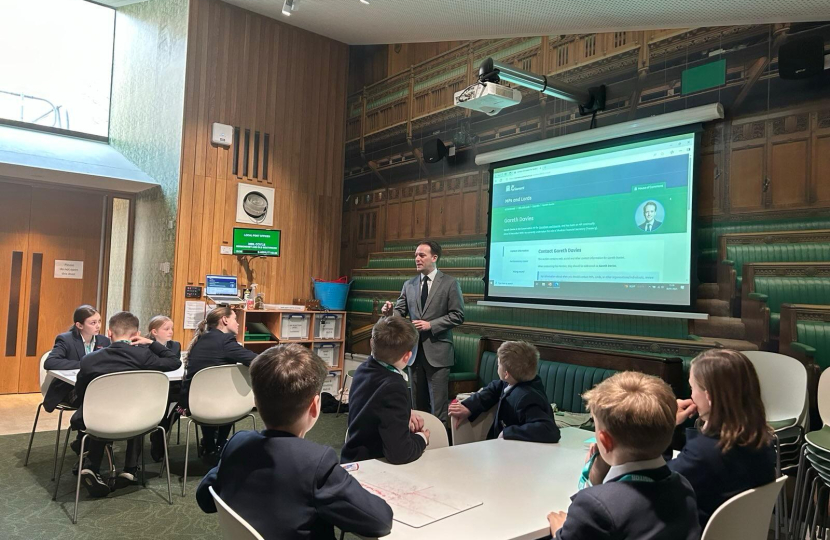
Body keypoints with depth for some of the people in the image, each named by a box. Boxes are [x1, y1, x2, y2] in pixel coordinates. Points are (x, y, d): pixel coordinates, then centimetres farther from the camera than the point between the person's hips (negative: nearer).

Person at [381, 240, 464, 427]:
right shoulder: (409, 285, 10)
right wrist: (390, 312, -18)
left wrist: (430, 325, -15)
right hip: (414, 350, 5)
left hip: (437, 350, -4)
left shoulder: (450, 283, -3)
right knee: (418, 403, 13)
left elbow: (458, 315, -7)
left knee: (438, 403, 0)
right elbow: (400, 312, 5)